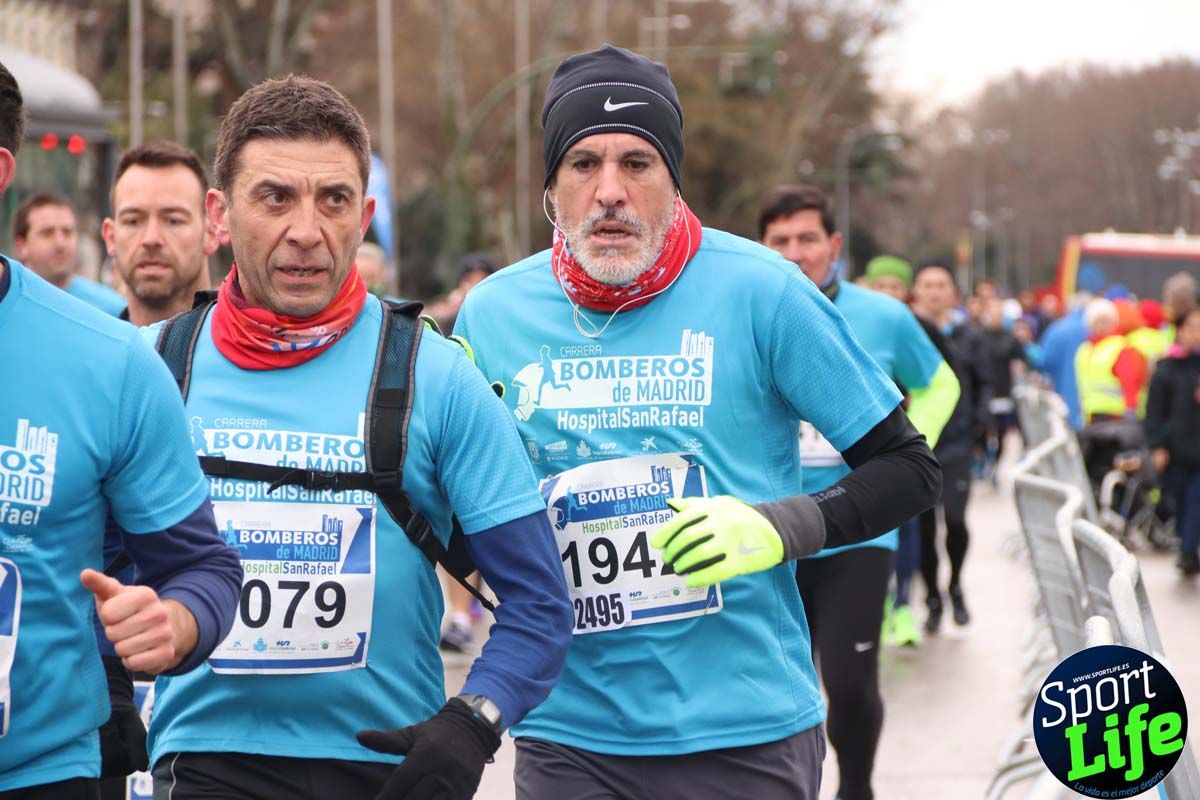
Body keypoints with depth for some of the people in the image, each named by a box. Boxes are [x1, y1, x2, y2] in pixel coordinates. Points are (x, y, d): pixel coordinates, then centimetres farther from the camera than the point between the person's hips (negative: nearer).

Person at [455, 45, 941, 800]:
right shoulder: (493, 313, 0)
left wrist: (780, 527, -16)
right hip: (567, 732, 2)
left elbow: (909, 469, -2)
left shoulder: (759, 290, -8)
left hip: (745, 735, -2)